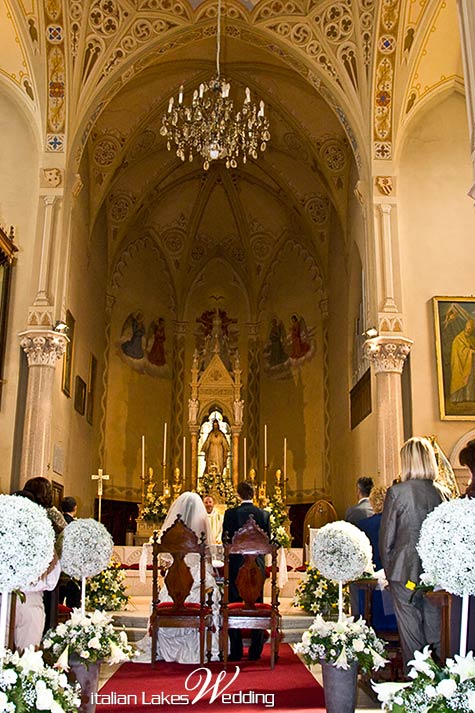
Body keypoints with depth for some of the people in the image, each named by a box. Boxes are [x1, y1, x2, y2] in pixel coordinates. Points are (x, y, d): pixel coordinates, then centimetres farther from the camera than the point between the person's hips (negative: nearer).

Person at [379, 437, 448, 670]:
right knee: (436, 629, 13)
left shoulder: (396, 492, -11)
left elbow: (386, 537, -7)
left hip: (406, 571, -4)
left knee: (411, 631, 6)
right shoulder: (443, 492, 0)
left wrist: (389, 570, 6)